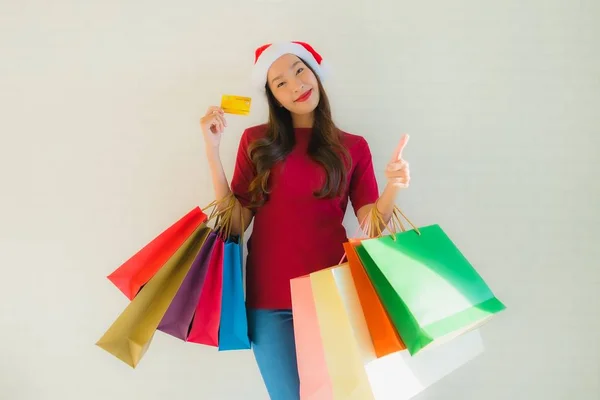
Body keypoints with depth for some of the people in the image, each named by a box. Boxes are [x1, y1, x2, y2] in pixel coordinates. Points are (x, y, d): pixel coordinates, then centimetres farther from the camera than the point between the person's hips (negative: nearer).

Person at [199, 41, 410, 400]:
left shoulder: (353, 147, 6)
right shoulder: (257, 141, 6)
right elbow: (236, 222, -1)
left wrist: (393, 188, -18)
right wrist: (213, 150, -5)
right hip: (270, 299, 0)